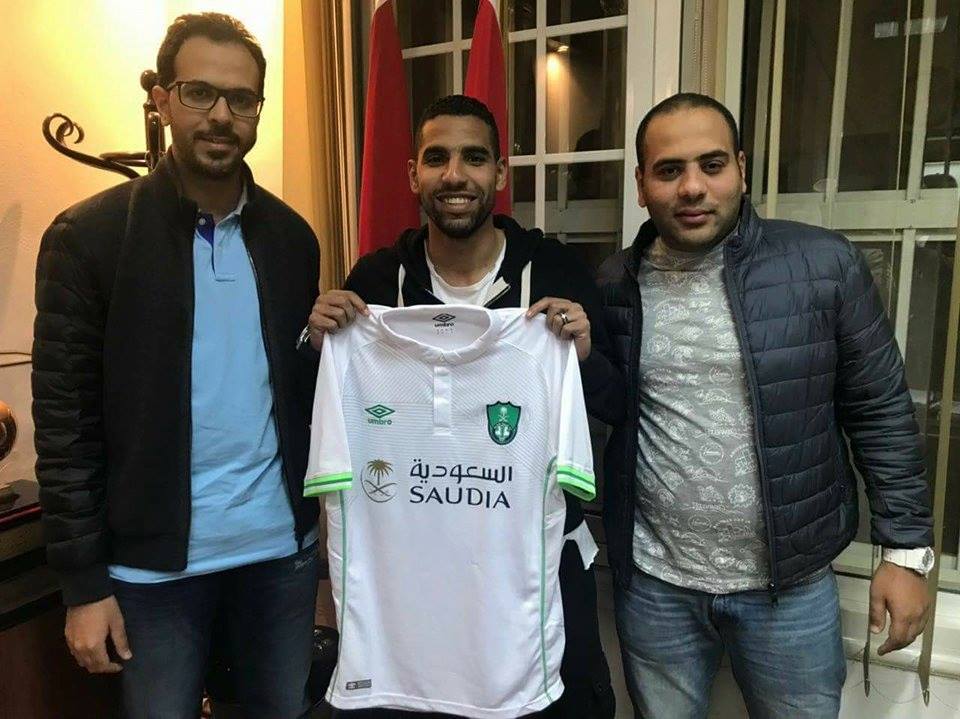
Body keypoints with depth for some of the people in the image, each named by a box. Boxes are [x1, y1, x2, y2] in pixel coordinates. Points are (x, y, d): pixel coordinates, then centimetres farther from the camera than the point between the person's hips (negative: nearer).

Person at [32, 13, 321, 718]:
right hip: (154, 556, -3)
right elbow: (65, 421, -7)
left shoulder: (291, 236, 4)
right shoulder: (90, 234, -7)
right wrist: (84, 582, -7)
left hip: (281, 543, 3)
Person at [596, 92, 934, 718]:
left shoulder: (824, 264, -9)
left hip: (790, 582, -1)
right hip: (652, 582, 2)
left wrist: (906, 549, -2)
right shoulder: (613, 285, -3)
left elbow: (881, 411, -3)